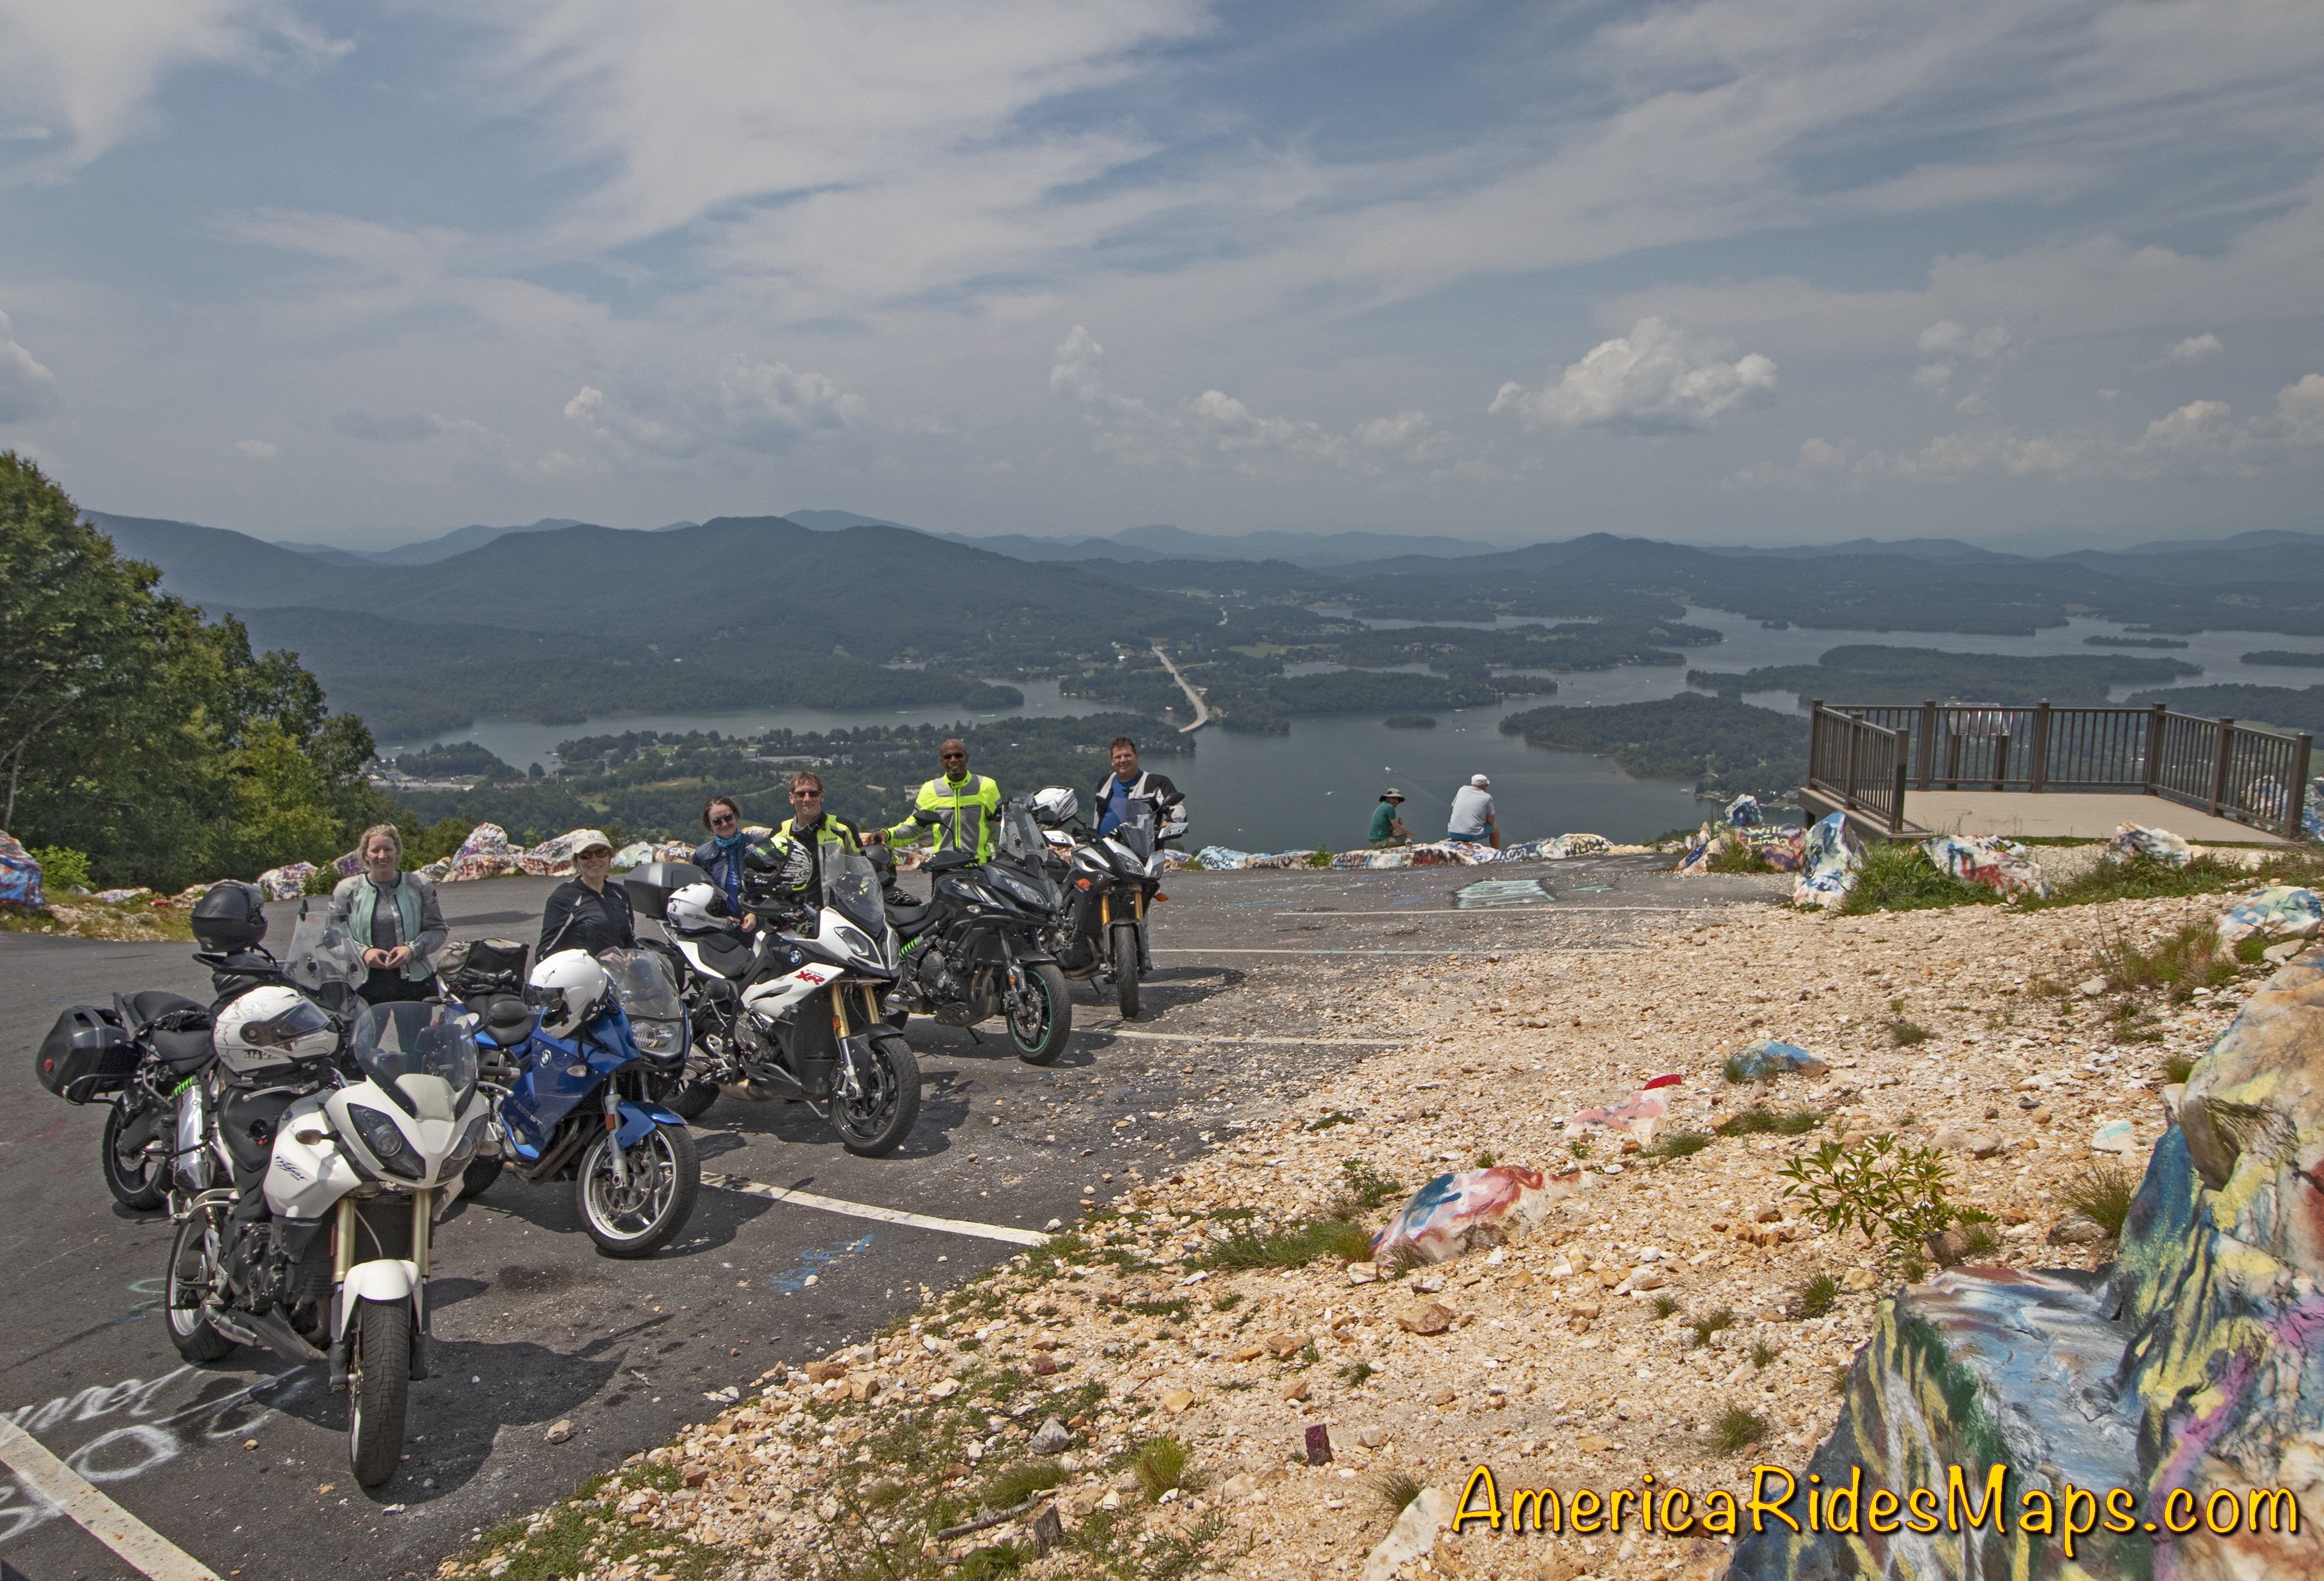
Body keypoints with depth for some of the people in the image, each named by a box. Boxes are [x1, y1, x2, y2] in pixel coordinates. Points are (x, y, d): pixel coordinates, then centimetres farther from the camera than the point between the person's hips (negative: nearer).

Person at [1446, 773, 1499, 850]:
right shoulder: (1487, 798, 0)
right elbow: (1490, 821, 3)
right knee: (1495, 827, 23)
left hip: (1453, 834, 4)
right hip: (1472, 836, -4)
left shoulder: (1463, 789, 11)